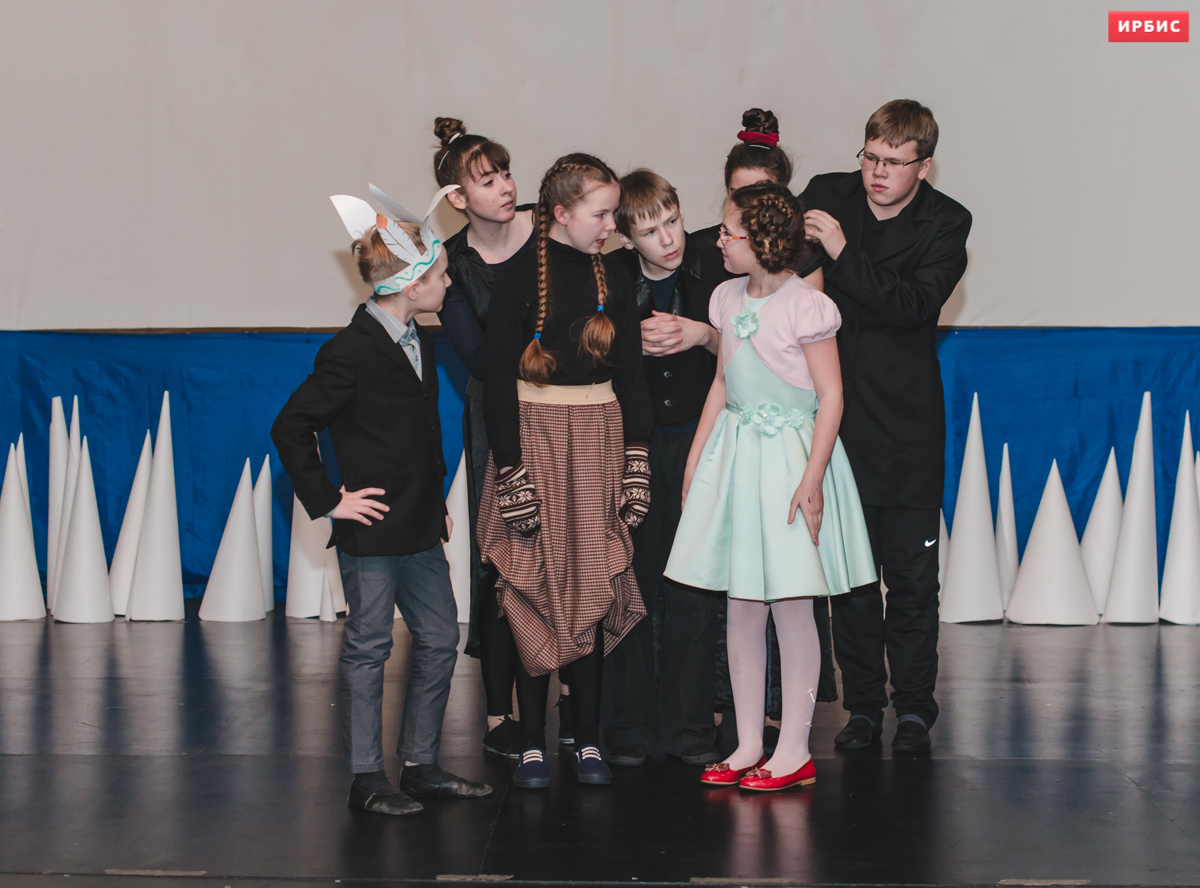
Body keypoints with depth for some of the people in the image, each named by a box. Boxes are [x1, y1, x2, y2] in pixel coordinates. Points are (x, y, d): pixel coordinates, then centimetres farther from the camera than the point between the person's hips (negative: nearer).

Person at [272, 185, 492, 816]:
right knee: (369, 647, 1)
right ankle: (366, 779, 10)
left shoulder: (420, 342, 10)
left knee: (440, 640, 11)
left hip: (421, 528, 8)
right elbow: (290, 428, -17)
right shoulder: (351, 352, -17)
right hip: (372, 529, -8)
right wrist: (327, 501, -14)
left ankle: (420, 765, 22)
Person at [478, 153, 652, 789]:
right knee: (534, 593, -2)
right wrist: (511, 474, -11)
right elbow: (498, 383, -6)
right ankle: (531, 743, 6)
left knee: (593, 593, 3)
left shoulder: (613, 280, 8)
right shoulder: (518, 278, -6)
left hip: (600, 440, 4)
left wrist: (636, 463, 4)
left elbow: (630, 376, 12)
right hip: (535, 437, -4)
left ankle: (588, 741, 9)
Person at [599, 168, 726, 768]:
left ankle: (689, 726, 9)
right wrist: (632, 341, -9)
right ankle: (630, 725, 10)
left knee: (693, 588, 0)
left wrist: (701, 334, -13)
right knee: (632, 583, 1)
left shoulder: (713, 276, 0)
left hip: (695, 445, 0)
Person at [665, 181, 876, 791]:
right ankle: (748, 745, 16)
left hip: (790, 454, -7)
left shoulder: (807, 307, -12)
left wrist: (812, 478, -17)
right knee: (741, 605, 8)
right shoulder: (729, 299, 8)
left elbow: (831, 397, -11)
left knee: (791, 605, -2)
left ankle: (794, 752, 6)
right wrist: (696, 458, 15)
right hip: (735, 454, 7)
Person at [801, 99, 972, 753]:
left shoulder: (946, 223, -3)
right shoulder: (825, 196, 3)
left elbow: (915, 304, -18)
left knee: (911, 575, 1)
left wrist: (844, 253, -21)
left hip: (904, 423, -2)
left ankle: (914, 709, 12)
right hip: (834, 411, 2)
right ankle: (862, 705, 15)